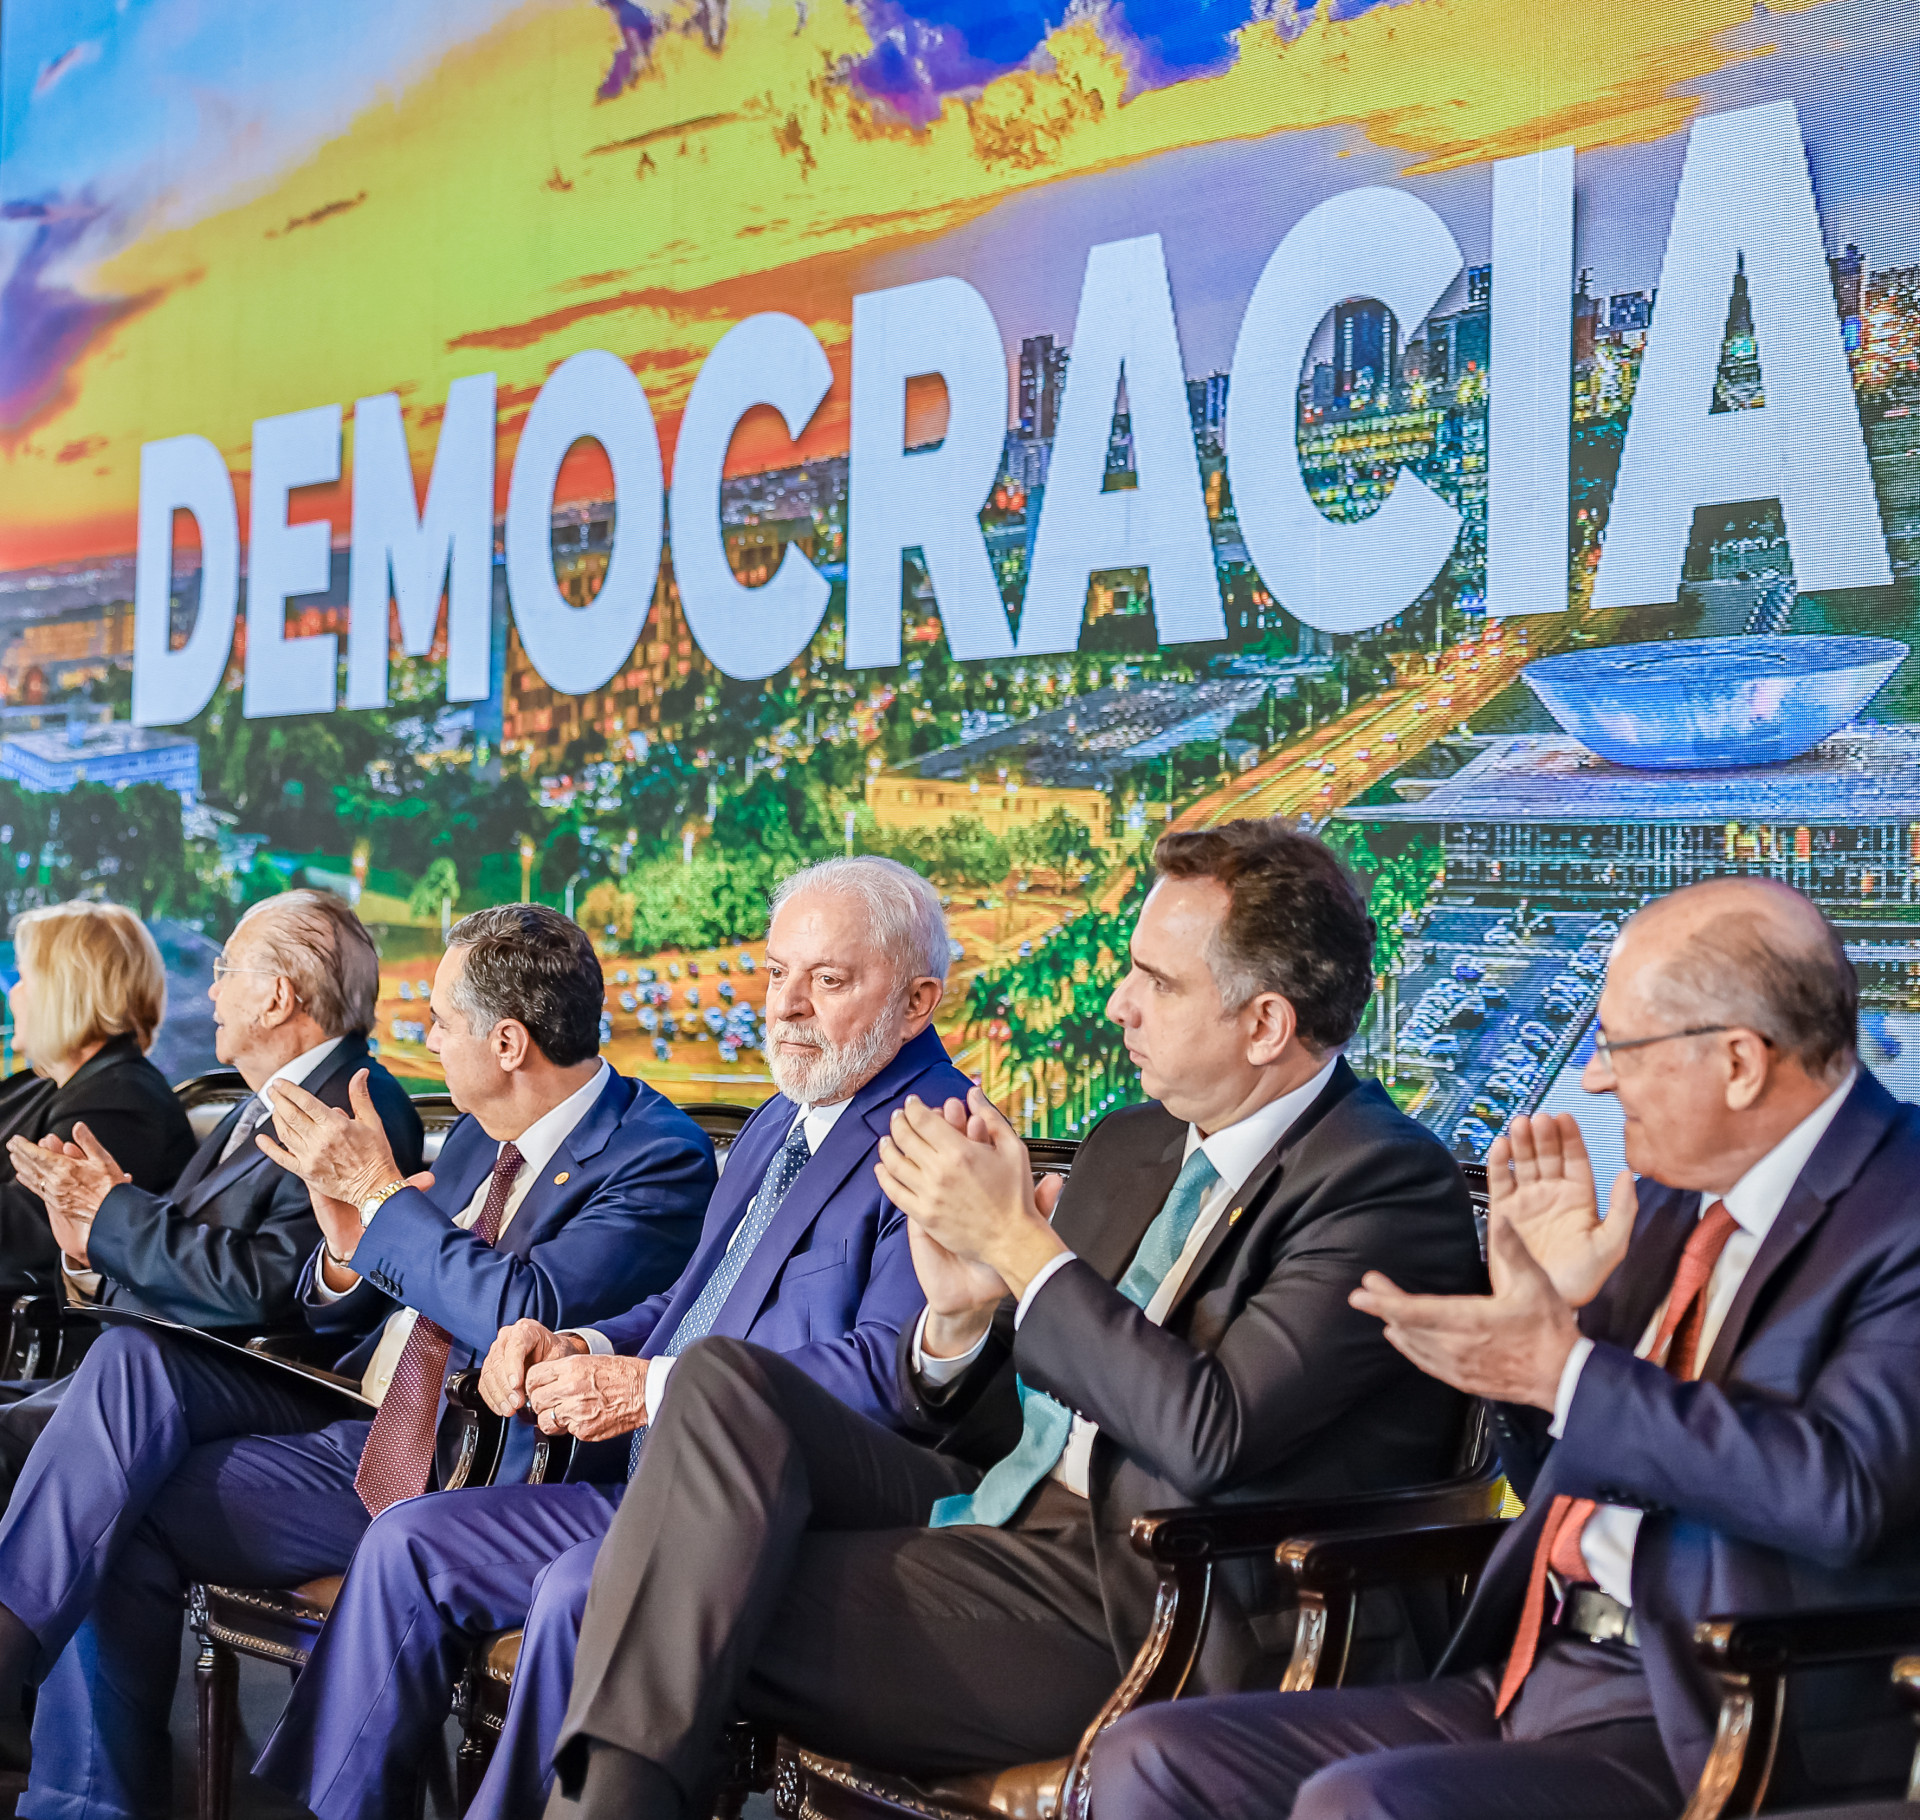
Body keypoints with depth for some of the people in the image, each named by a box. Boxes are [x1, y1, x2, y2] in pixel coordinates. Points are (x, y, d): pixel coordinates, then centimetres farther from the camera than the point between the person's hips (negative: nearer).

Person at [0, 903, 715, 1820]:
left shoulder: (661, 1159, -13)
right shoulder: (478, 1135, 14)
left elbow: (523, 1314, -27)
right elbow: (346, 1322, 19)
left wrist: (381, 1193, -17)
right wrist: (346, 1252, -5)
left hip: (450, 1474, -8)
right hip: (358, 1410, 8)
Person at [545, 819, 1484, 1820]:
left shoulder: (1393, 1181, -10)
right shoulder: (1127, 1145, 14)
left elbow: (1208, 1434, -21)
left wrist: (1019, 1242, -15)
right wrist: (959, 1316, -6)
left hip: (1134, 1610, -8)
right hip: (990, 1512, 8)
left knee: (700, 1612, -21)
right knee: (723, 1380, -16)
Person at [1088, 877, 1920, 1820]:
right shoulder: (1671, 1193, 15)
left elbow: (1841, 1491, -25)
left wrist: (1568, 1372, -21)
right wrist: (1541, 1311, 3)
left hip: (1716, 1739, -8)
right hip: (1534, 1680, 8)